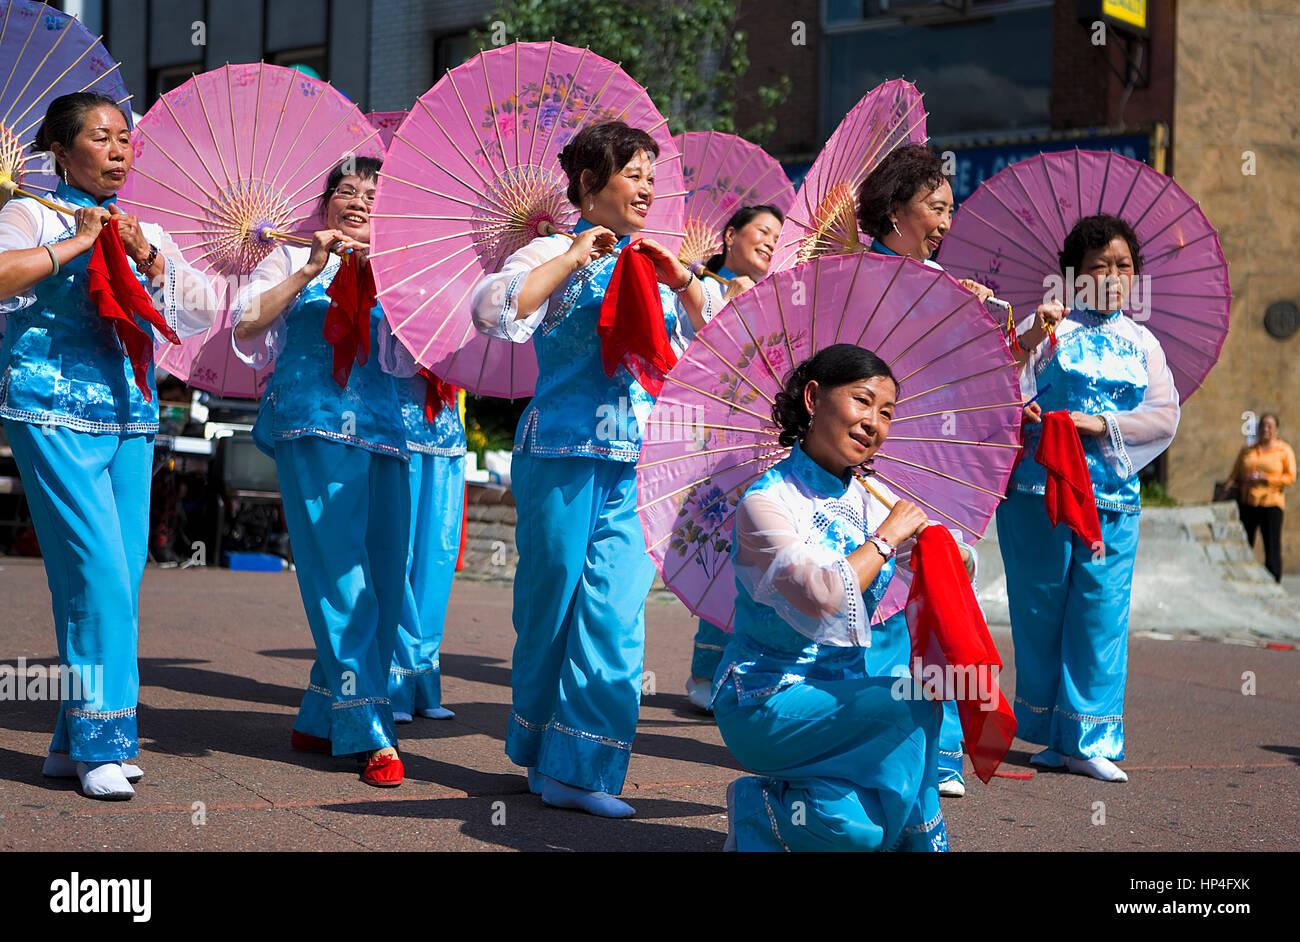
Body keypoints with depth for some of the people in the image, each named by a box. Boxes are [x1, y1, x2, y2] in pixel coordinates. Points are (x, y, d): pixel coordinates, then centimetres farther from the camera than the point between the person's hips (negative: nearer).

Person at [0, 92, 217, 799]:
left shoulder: (145, 232, 19)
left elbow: (203, 315, 11)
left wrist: (145, 256, -2)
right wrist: (77, 243, -12)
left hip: (130, 418, 6)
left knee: (121, 578, 3)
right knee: (97, 575, -13)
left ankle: (74, 742, 13)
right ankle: (98, 745, -5)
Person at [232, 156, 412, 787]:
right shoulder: (294, 258, 13)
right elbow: (246, 320, -2)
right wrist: (310, 270, -9)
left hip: (383, 432, 5)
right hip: (316, 427, -5)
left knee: (384, 580, 0)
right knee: (341, 577, -12)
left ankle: (321, 719, 13)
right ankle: (371, 733, -13)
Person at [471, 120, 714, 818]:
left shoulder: (651, 264, 15)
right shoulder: (558, 255, -2)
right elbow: (491, 310, -18)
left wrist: (682, 281, -2)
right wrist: (573, 258, -17)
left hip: (635, 466, 5)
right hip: (563, 453, -5)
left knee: (615, 614, -3)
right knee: (552, 603, 3)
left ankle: (579, 768, 2)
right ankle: (544, 751, 20)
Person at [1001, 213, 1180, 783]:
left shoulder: (1142, 343, 15)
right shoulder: (1050, 325, 4)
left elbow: (1164, 415, 5)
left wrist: (1102, 425, -9)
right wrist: (1029, 340, -22)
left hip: (1113, 497, 3)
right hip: (1039, 490, -3)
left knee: (1101, 614, -1)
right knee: (1039, 611, 2)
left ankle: (1088, 740, 6)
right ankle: (1048, 733, 15)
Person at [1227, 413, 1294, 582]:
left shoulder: (1284, 451, 5)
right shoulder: (1247, 451, 16)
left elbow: (1290, 478, -3)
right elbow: (1234, 476, 16)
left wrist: (1266, 479, -15)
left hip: (1271, 504, -3)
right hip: (1247, 503, 3)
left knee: (1272, 548, -4)